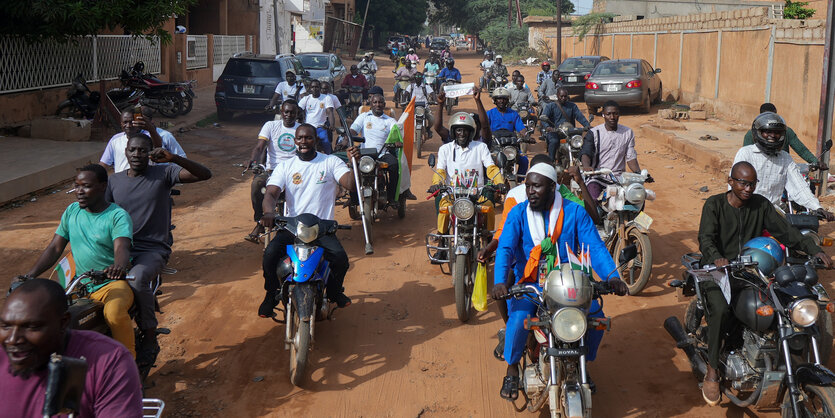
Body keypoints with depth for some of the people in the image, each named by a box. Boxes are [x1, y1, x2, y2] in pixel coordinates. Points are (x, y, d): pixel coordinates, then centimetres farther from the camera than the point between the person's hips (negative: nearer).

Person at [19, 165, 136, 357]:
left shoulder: (118, 215, -7)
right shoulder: (72, 211, 10)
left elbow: (121, 248, -25)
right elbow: (55, 248, 12)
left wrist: (118, 266, -49)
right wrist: (30, 275, -2)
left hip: (113, 283, -6)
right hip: (80, 285, 6)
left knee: (114, 312, -36)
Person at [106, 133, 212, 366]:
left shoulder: (163, 174, 1)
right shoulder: (114, 181, 14)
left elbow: (205, 175, -10)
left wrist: (173, 159, -25)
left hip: (154, 249, -4)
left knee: (136, 278, -35)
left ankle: (149, 339, -15)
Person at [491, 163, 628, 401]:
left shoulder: (574, 212, 0)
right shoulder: (518, 214, -1)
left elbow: (595, 247, -7)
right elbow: (505, 248, -13)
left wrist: (612, 277, -24)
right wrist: (500, 281, -31)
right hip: (529, 283, -1)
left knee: (596, 316, -18)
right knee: (519, 317, -29)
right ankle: (512, 369, -2)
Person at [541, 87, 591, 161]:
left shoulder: (572, 106, 17)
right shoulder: (550, 106, 8)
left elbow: (580, 116, 4)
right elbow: (543, 117, -7)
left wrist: (587, 125, -16)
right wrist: (547, 127, -30)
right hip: (554, 131, -2)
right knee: (554, 141, -35)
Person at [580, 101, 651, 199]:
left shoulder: (628, 133, 13)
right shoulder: (594, 133, 2)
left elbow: (631, 157, 11)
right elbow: (585, 153, -9)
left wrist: (639, 174, -8)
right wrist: (586, 166, -33)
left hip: (618, 176, 3)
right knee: (592, 201, -32)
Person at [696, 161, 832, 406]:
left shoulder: (760, 205, 7)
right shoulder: (714, 205, -4)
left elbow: (784, 230, 1)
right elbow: (705, 238, -18)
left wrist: (814, 250, -15)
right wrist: (717, 258, -40)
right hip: (717, 272, -4)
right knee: (721, 310, -32)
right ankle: (712, 372, -20)